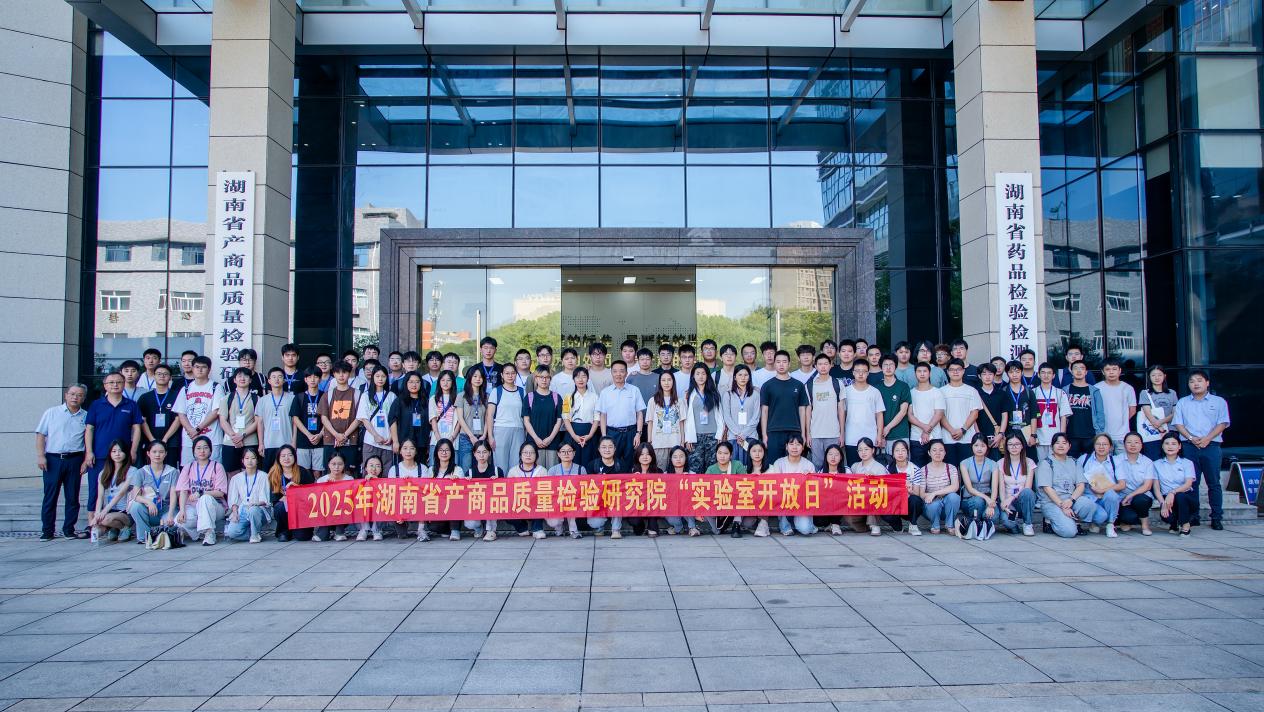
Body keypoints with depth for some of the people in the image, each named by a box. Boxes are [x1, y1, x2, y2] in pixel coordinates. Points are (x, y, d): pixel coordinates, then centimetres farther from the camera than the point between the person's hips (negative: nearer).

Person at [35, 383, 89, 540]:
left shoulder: (86, 417, 7)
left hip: (74, 460, 1)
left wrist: (86, 460, 0)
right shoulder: (52, 413, 5)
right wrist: (40, 456, -5)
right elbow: (40, 435, 4)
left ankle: (69, 530, 14)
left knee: (72, 497, 5)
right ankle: (47, 531, 10)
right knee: (50, 496, 2)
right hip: (52, 459, -1)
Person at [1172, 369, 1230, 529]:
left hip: (1211, 445, -1)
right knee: (1191, 482, 2)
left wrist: (1207, 438, -12)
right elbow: (1178, 424, 6)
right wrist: (1192, 438, -10)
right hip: (1189, 446, 1)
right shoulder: (1182, 402, 13)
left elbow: (1222, 423, 1)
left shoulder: (1218, 402, 9)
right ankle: (1193, 516, 7)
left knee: (1214, 483, -1)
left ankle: (1216, 518, 3)